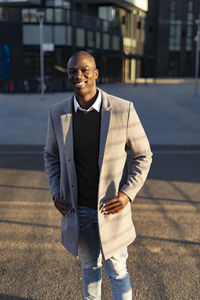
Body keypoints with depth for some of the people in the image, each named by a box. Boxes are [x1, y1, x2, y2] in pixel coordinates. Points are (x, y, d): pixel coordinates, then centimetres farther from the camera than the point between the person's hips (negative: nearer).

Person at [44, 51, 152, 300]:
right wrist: (55, 192, -4)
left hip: (112, 207, -2)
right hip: (76, 209, 3)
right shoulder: (58, 113, -8)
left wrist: (128, 193, -16)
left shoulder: (123, 110, -16)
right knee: (90, 266, 22)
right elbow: (51, 155, 8)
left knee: (116, 270, 13)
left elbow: (142, 155, -5)